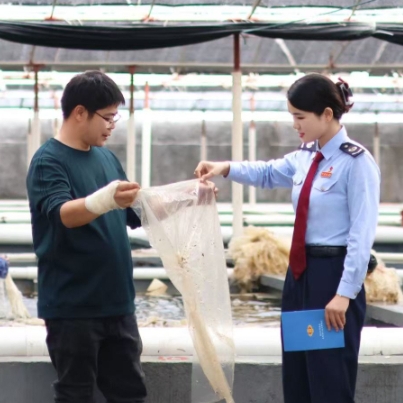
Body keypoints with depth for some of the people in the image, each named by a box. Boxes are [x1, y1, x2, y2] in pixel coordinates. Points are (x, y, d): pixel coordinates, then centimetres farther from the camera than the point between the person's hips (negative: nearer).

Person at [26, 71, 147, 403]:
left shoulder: (107, 158, 9)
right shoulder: (49, 160, -10)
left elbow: (136, 215, 19)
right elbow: (64, 213, -27)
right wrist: (105, 200, -46)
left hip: (116, 302, 7)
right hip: (73, 306, -7)